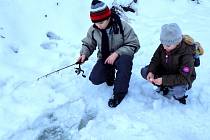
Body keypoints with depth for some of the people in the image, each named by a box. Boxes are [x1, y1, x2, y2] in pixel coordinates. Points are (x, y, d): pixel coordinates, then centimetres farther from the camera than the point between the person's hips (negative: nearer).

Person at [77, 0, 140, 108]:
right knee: (95, 79, -18)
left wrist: (116, 53, -26)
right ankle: (110, 72, 18)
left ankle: (119, 92, -18)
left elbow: (134, 45, -14)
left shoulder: (122, 27, -19)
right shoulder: (93, 30, -8)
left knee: (125, 61, -39)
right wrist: (84, 54, -13)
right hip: (104, 58, 3)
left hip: (120, 57, -3)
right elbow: (88, 44, 9)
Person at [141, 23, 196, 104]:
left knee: (178, 91, -38)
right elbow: (155, 60, -4)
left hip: (184, 78, -5)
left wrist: (164, 80, -41)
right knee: (144, 71, -11)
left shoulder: (186, 54, -30)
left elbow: (184, 77, -31)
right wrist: (151, 72, -27)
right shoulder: (162, 47, -15)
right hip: (165, 72, 5)